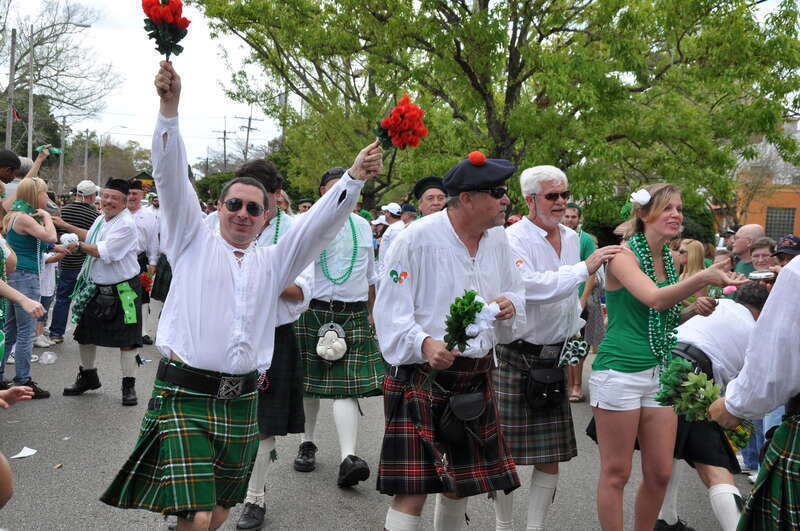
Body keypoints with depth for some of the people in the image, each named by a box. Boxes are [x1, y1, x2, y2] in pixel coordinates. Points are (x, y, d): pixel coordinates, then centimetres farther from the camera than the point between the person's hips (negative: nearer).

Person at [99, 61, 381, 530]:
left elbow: (321, 223, 6)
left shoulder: (273, 262, 15)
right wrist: (169, 108, -16)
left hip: (240, 403, 4)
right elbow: (173, 178, -4)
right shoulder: (193, 242, 7)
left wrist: (355, 178, -9)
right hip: (185, 396, -4)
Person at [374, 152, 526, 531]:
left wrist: (510, 306, -7)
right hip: (421, 376, -6)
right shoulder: (417, 239, -13)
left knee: (461, 485, 18)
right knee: (411, 493, -9)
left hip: (475, 379, 7)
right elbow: (391, 311, -13)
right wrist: (424, 344, -30)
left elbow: (516, 293, 17)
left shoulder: (498, 240, 6)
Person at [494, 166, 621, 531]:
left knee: (552, 455, 6)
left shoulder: (572, 238, 11)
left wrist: (575, 333, 24)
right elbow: (530, 285, -28)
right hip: (514, 357, -6)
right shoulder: (514, 238, -11)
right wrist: (585, 268, -27)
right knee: (504, 453, 2)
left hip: (554, 357, 6)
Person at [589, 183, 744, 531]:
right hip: (619, 370, -7)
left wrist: (694, 311, 4)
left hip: (659, 371, 7)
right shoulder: (623, 255, -11)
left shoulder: (667, 260, 11)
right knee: (616, 473, 2)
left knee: (659, 473, 10)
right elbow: (654, 299, -28)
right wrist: (704, 277, -41)